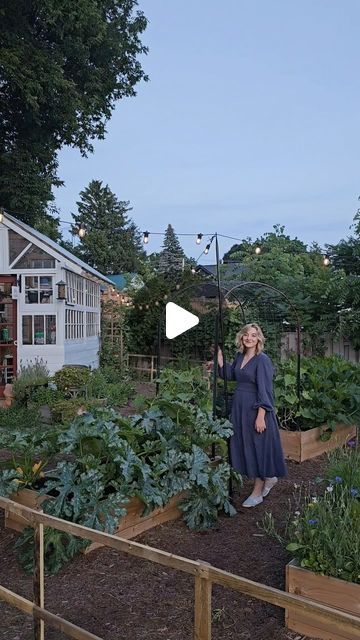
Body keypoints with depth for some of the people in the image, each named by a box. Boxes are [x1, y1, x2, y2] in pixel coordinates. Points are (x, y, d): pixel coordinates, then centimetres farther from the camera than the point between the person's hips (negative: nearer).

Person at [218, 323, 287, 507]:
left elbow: (265, 390, -18)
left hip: (255, 409, -8)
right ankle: (269, 478, 35)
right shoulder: (240, 356, 7)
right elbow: (231, 375, 20)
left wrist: (261, 416, -22)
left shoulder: (262, 360, -15)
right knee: (243, 445, 14)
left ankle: (257, 493, 16)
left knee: (257, 446, 2)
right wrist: (220, 360, 6)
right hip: (239, 407, 8)